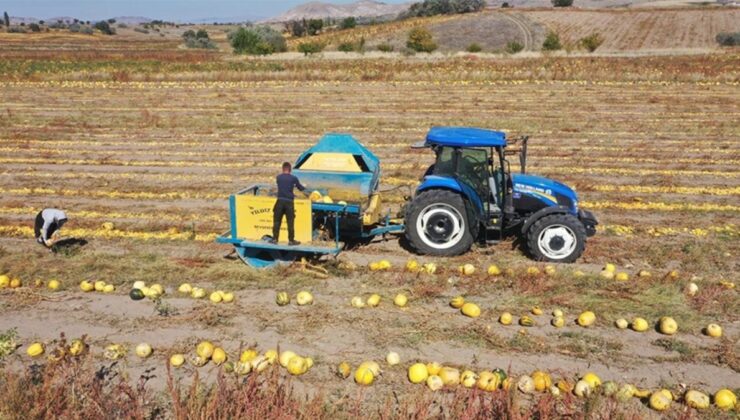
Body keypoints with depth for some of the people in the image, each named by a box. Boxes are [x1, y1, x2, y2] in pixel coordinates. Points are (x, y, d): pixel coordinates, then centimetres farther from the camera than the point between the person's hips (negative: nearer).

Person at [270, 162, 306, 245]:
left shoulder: (278, 177, 5)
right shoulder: (293, 178, -3)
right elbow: (301, 188, 6)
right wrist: (304, 187, 30)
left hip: (280, 201, 2)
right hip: (289, 202, -2)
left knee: (277, 221, 9)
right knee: (290, 222, 5)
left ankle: (275, 239, 12)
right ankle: (291, 240, 10)